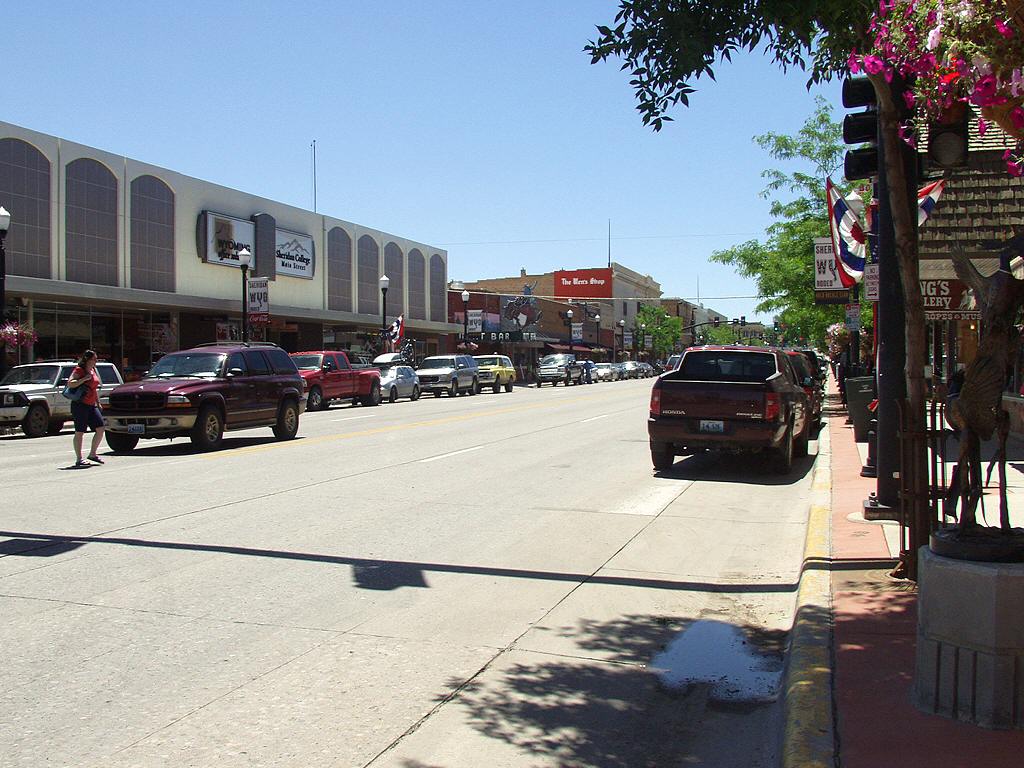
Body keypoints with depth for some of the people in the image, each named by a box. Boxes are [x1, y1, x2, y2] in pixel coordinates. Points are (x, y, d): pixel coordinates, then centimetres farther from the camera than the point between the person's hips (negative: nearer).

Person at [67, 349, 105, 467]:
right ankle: (79, 459, 2)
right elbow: (70, 384, -20)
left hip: (91, 405, 8)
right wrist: (84, 379, -24)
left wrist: (98, 402, 23)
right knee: (80, 432, -3)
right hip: (80, 405, -8)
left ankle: (92, 454, 14)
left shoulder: (93, 370, 16)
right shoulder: (79, 370, -7)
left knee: (100, 428, 1)